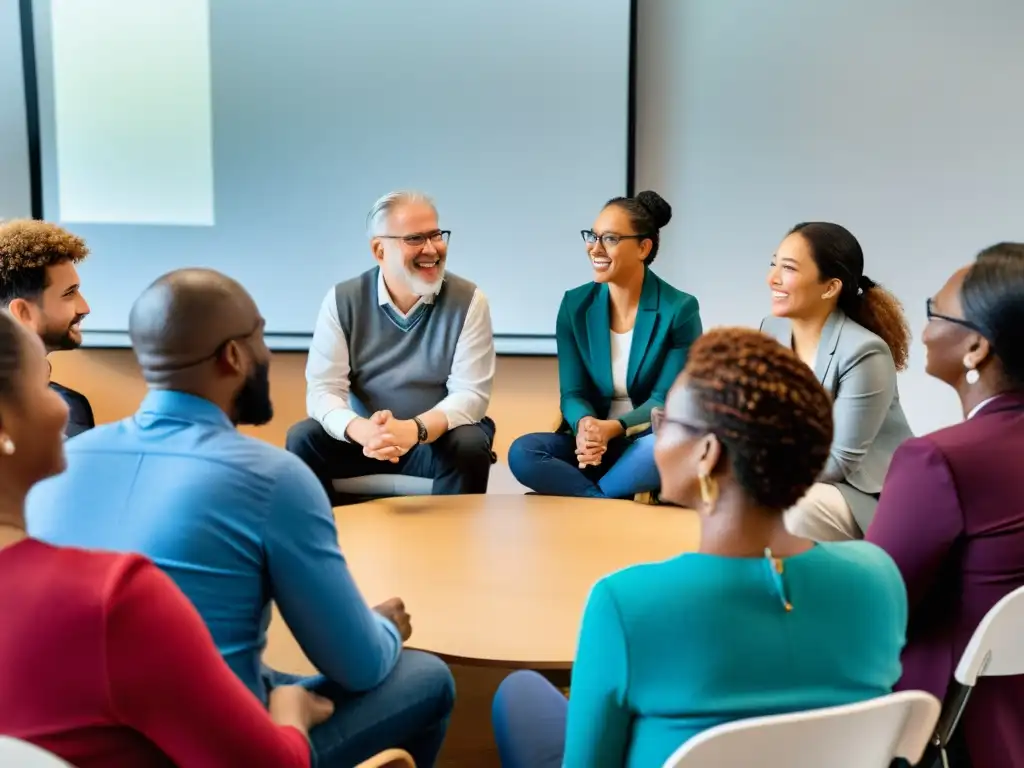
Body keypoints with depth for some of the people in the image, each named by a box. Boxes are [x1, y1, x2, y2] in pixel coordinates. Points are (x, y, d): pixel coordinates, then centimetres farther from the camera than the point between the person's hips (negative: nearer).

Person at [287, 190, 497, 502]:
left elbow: (471, 393, -15)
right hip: (364, 438, 1)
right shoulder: (342, 300, -7)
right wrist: (361, 430, -36)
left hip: (437, 439, -1)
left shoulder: (468, 301, -10)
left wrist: (414, 429, -36)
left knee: (469, 446, -31)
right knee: (303, 439, -22)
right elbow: (323, 389, -13)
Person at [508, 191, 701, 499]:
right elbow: (572, 393, -2)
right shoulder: (575, 305, 0)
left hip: (646, 443, -2)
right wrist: (584, 426, -27)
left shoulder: (679, 309, -8)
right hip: (592, 443, 2)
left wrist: (613, 428, -29)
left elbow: (666, 400, -10)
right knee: (522, 452, -26)